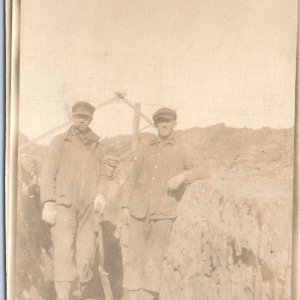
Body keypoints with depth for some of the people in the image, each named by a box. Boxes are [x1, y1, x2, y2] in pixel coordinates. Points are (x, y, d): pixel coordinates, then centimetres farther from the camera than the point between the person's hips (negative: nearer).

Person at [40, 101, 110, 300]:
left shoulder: (96, 146, 14)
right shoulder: (60, 142, 4)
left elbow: (103, 174, 16)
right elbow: (48, 173, 0)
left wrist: (101, 194, -3)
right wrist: (48, 203, -9)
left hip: (88, 208, 3)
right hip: (63, 204, -3)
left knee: (87, 250, 3)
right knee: (64, 251, -10)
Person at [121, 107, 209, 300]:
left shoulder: (184, 151, 5)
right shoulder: (145, 150, 15)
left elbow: (202, 174, -7)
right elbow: (133, 180, 17)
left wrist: (182, 175, -25)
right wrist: (126, 206, 7)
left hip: (163, 214, -3)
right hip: (139, 212, 3)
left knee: (154, 262, -4)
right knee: (135, 258, 2)